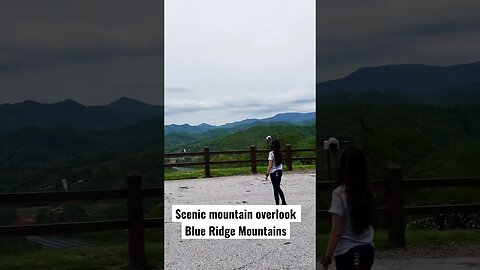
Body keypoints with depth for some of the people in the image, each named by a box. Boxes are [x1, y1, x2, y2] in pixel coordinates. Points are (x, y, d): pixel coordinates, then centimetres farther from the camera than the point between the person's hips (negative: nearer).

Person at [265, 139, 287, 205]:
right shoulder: (279, 153, 3)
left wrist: (267, 174, -12)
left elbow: (270, 165, -16)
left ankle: (277, 204, -2)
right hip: (279, 171, 6)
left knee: (276, 188, -3)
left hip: (273, 172, -6)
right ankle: (284, 202, 18)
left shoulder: (271, 153, -14)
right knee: (278, 188, 18)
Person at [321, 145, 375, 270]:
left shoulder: (339, 193, -16)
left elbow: (336, 232, -16)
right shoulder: (367, 191, 0)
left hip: (347, 252, -6)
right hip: (367, 250, 6)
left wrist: (327, 259, -10)